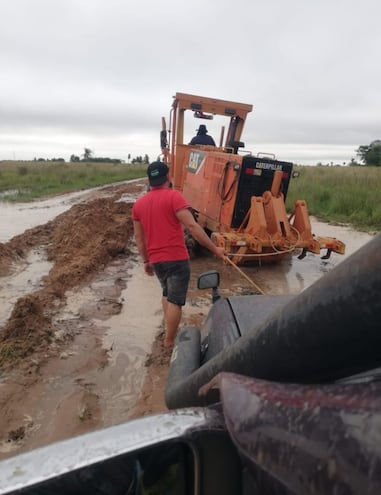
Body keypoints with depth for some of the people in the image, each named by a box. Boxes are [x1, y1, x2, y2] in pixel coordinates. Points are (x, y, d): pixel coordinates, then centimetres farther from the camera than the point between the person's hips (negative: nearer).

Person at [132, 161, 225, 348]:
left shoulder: (138, 203, 8)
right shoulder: (173, 196, -11)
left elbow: (138, 237, 11)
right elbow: (192, 226, -19)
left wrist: (146, 260, 21)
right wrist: (214, 249, -14)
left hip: (155, 260, 7)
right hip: (176, 258, -6)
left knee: (167, 294, 27)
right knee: (175, 301, 4)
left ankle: (169, 330, 38)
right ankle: (169, 341, 15)